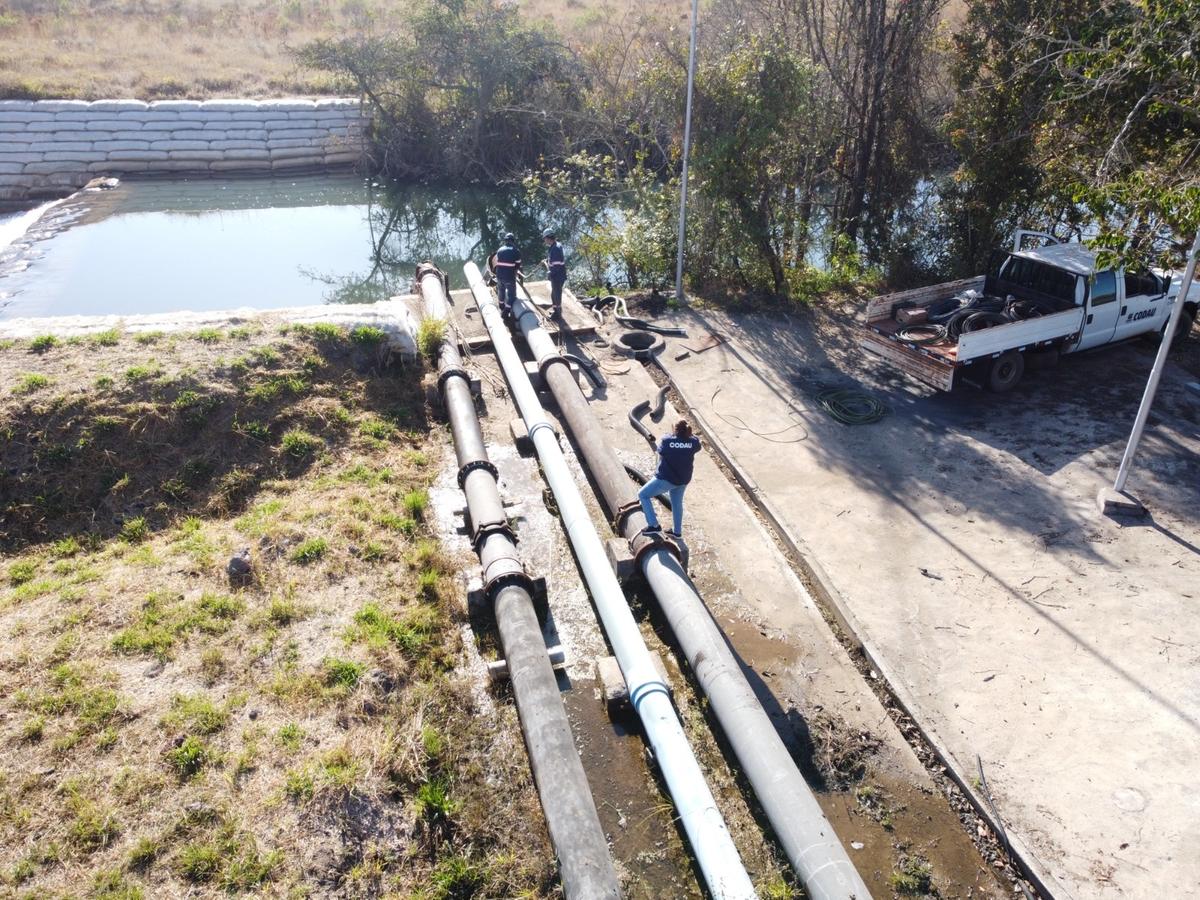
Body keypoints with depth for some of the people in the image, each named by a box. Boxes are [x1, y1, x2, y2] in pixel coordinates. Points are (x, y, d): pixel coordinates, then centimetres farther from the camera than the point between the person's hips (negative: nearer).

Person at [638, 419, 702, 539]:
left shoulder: (666, 440, -21)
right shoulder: (693, 442, -11)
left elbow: (660, 451, -1)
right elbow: (697, 447, 13)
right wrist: (689, 433, 22)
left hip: (666, 478, -5)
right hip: (683, 479, 5)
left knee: (643, 495, 10)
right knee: (677, 503, 27)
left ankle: (653, 525, 7)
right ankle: (677, 531, 41)